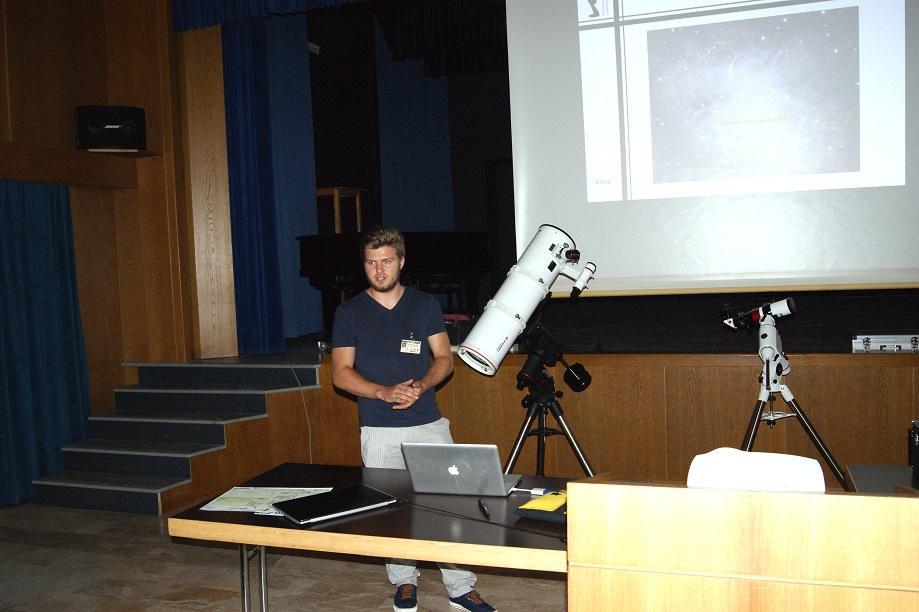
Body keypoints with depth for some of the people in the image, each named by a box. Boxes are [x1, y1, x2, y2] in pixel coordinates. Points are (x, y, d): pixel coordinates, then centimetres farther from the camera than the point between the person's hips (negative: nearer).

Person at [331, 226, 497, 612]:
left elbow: (444, 358, 7)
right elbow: (341, 373, -1)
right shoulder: (349, 313, 2)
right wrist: (384, 392, -16)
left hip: (429, 424, 1)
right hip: (379, 431, -1)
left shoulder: (425, 305, 7)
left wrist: (420, 385, -13)